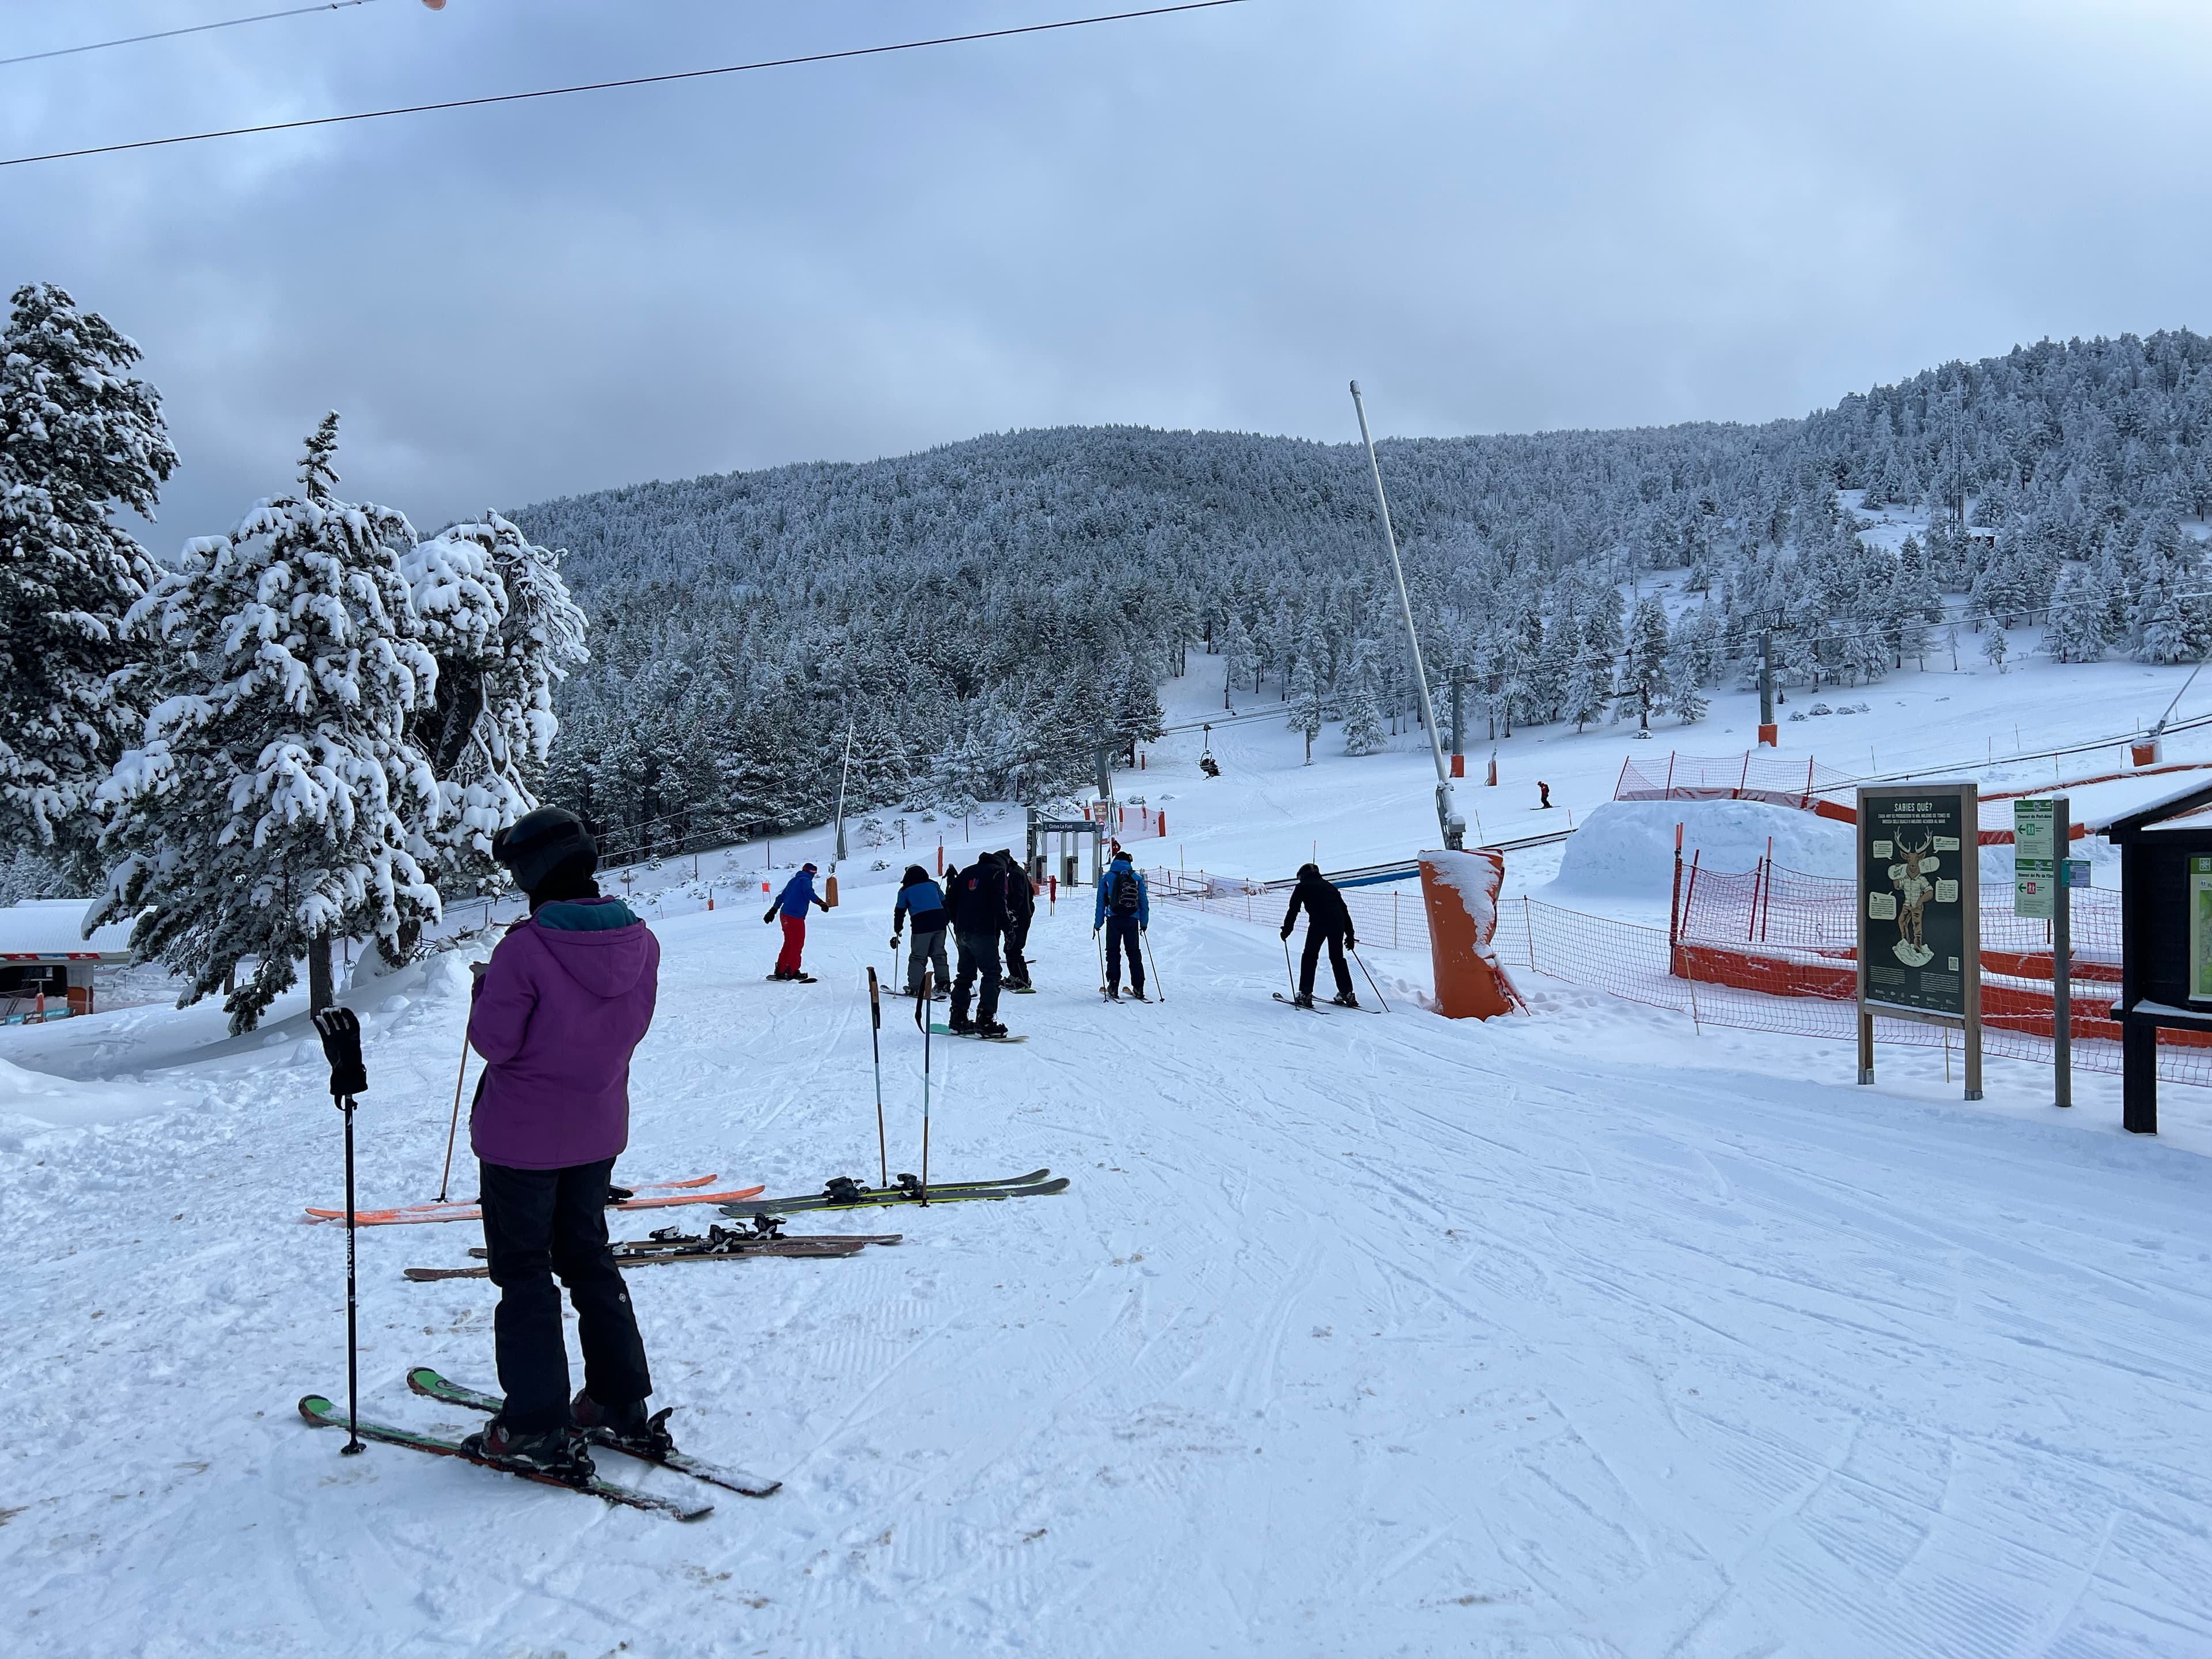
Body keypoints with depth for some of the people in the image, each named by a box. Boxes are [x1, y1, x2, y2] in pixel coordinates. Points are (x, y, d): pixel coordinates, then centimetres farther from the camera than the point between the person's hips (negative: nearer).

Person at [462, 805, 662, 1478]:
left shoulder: (527, 948, -25)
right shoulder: (639, 942, -7)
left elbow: (494, 1041, -18)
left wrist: (485, 992, 0)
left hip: (521, 1136, -6)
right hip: (598, 1131, 6)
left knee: (524, 1272, 8)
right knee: (588, 1258, 21)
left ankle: (536, 1429, 14)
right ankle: (621, 1407, 25)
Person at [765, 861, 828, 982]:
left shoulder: (793, 881, 20)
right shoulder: (805, 881, -5)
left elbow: (781, 897, 25)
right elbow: (809, 893, -24)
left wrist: (773, 911, 30)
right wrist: (821, 903, -32)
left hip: (785, 915, 9)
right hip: (795, 917, -9)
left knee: (788, 944, 15)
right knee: (797, 944, -4)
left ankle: (780, 971, 16)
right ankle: (793, 971, -6)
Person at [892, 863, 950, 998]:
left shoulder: (905, 890, 9)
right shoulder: (933, 884, 18)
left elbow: (900, 911, 12)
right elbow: (945, 903, 20)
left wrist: (897, 930, 19)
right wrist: (947, 919, 30)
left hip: (921, 925, -3)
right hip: (939, 922, 3)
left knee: (918, 957, 3)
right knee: (939, 954, 15)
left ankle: (915, 988, 0)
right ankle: (944, 984, 12)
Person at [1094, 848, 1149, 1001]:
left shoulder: (1107, 878, 5)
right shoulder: (1137, 878, 8)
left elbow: (1101, 902, 4)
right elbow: (1144, 902, 7)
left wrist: (1098, 923, 8)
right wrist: (1144, 922, 13)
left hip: (1114, 920, -1)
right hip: (1132, 920, 1)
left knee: (1113, 953, 6)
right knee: (1134, 953, 10)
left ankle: (1113, 987, -2)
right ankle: (1138, 988, 6)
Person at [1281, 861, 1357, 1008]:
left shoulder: (1302, 887, 14)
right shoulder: (1329, 886, 28)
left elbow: (1293, 910, 6)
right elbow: (1344, 909, 26)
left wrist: (1286, 930, 13)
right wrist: (1350, 935, 27)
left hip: (1318, 923, -5)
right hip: (1338, 923, 5)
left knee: (1310, 957, 4)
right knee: (1338, 958, 16)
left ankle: (1305, 994, -1)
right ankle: (1347, 993, 14)